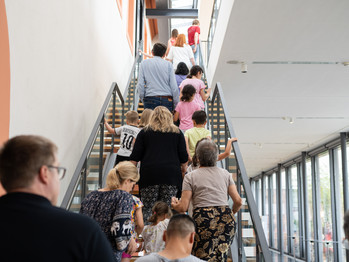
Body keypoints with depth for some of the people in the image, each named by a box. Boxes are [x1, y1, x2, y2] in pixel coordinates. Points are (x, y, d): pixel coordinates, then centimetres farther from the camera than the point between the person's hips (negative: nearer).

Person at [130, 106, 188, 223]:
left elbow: (135, 156, 6)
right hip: (171, 174, 1)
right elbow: (184, 157, 11)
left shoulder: (145, 132, 11)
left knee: (148, 209, 2)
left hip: (149, 174, -1)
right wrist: (183, 170, 25)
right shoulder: (177, 132, 13)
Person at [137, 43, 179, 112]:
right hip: (167, 100, 0)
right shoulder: (168, 64, 5)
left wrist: (143, 99, 11)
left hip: (150, 99, 0)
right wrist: (176, 105, 7)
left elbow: (140, 85, 1)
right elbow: (174, 87, 0)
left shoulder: (144, 63, 8)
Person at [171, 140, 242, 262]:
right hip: (226, 220, 3)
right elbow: (238, 201, 9)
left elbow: (183, 207, -1)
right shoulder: (225, 174, 14)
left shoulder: (190, 177, 5)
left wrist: (174, 205, 21)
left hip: (203, 220, -3)